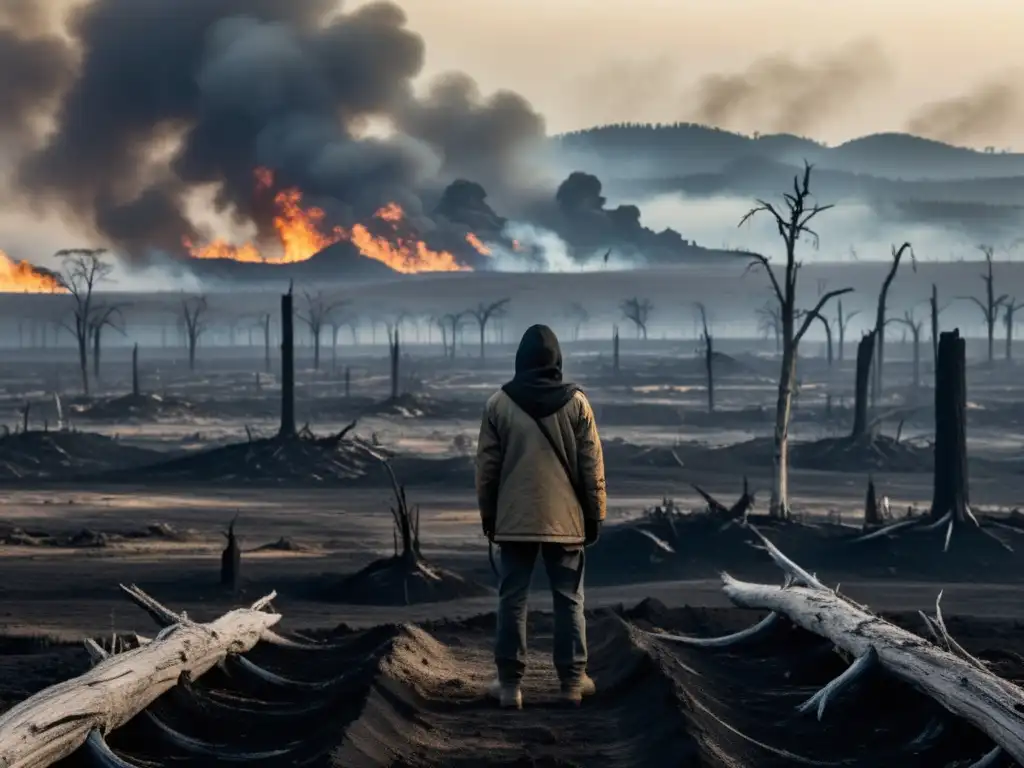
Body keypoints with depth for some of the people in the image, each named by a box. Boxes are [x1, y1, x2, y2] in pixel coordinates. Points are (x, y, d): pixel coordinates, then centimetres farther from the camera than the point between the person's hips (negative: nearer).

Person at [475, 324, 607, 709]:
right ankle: (572, 680, 9)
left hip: (514, 519, 0)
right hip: (565, 518, 0)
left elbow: (487, 466, 2)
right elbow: (592, 466, -1)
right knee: (568, 599, 8)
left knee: (512, 599, 4)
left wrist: (488, 515, 12)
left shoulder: (499, 403, -2)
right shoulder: (576, 402, -3)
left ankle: (510, 682, 2)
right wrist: (594, 515, 8)